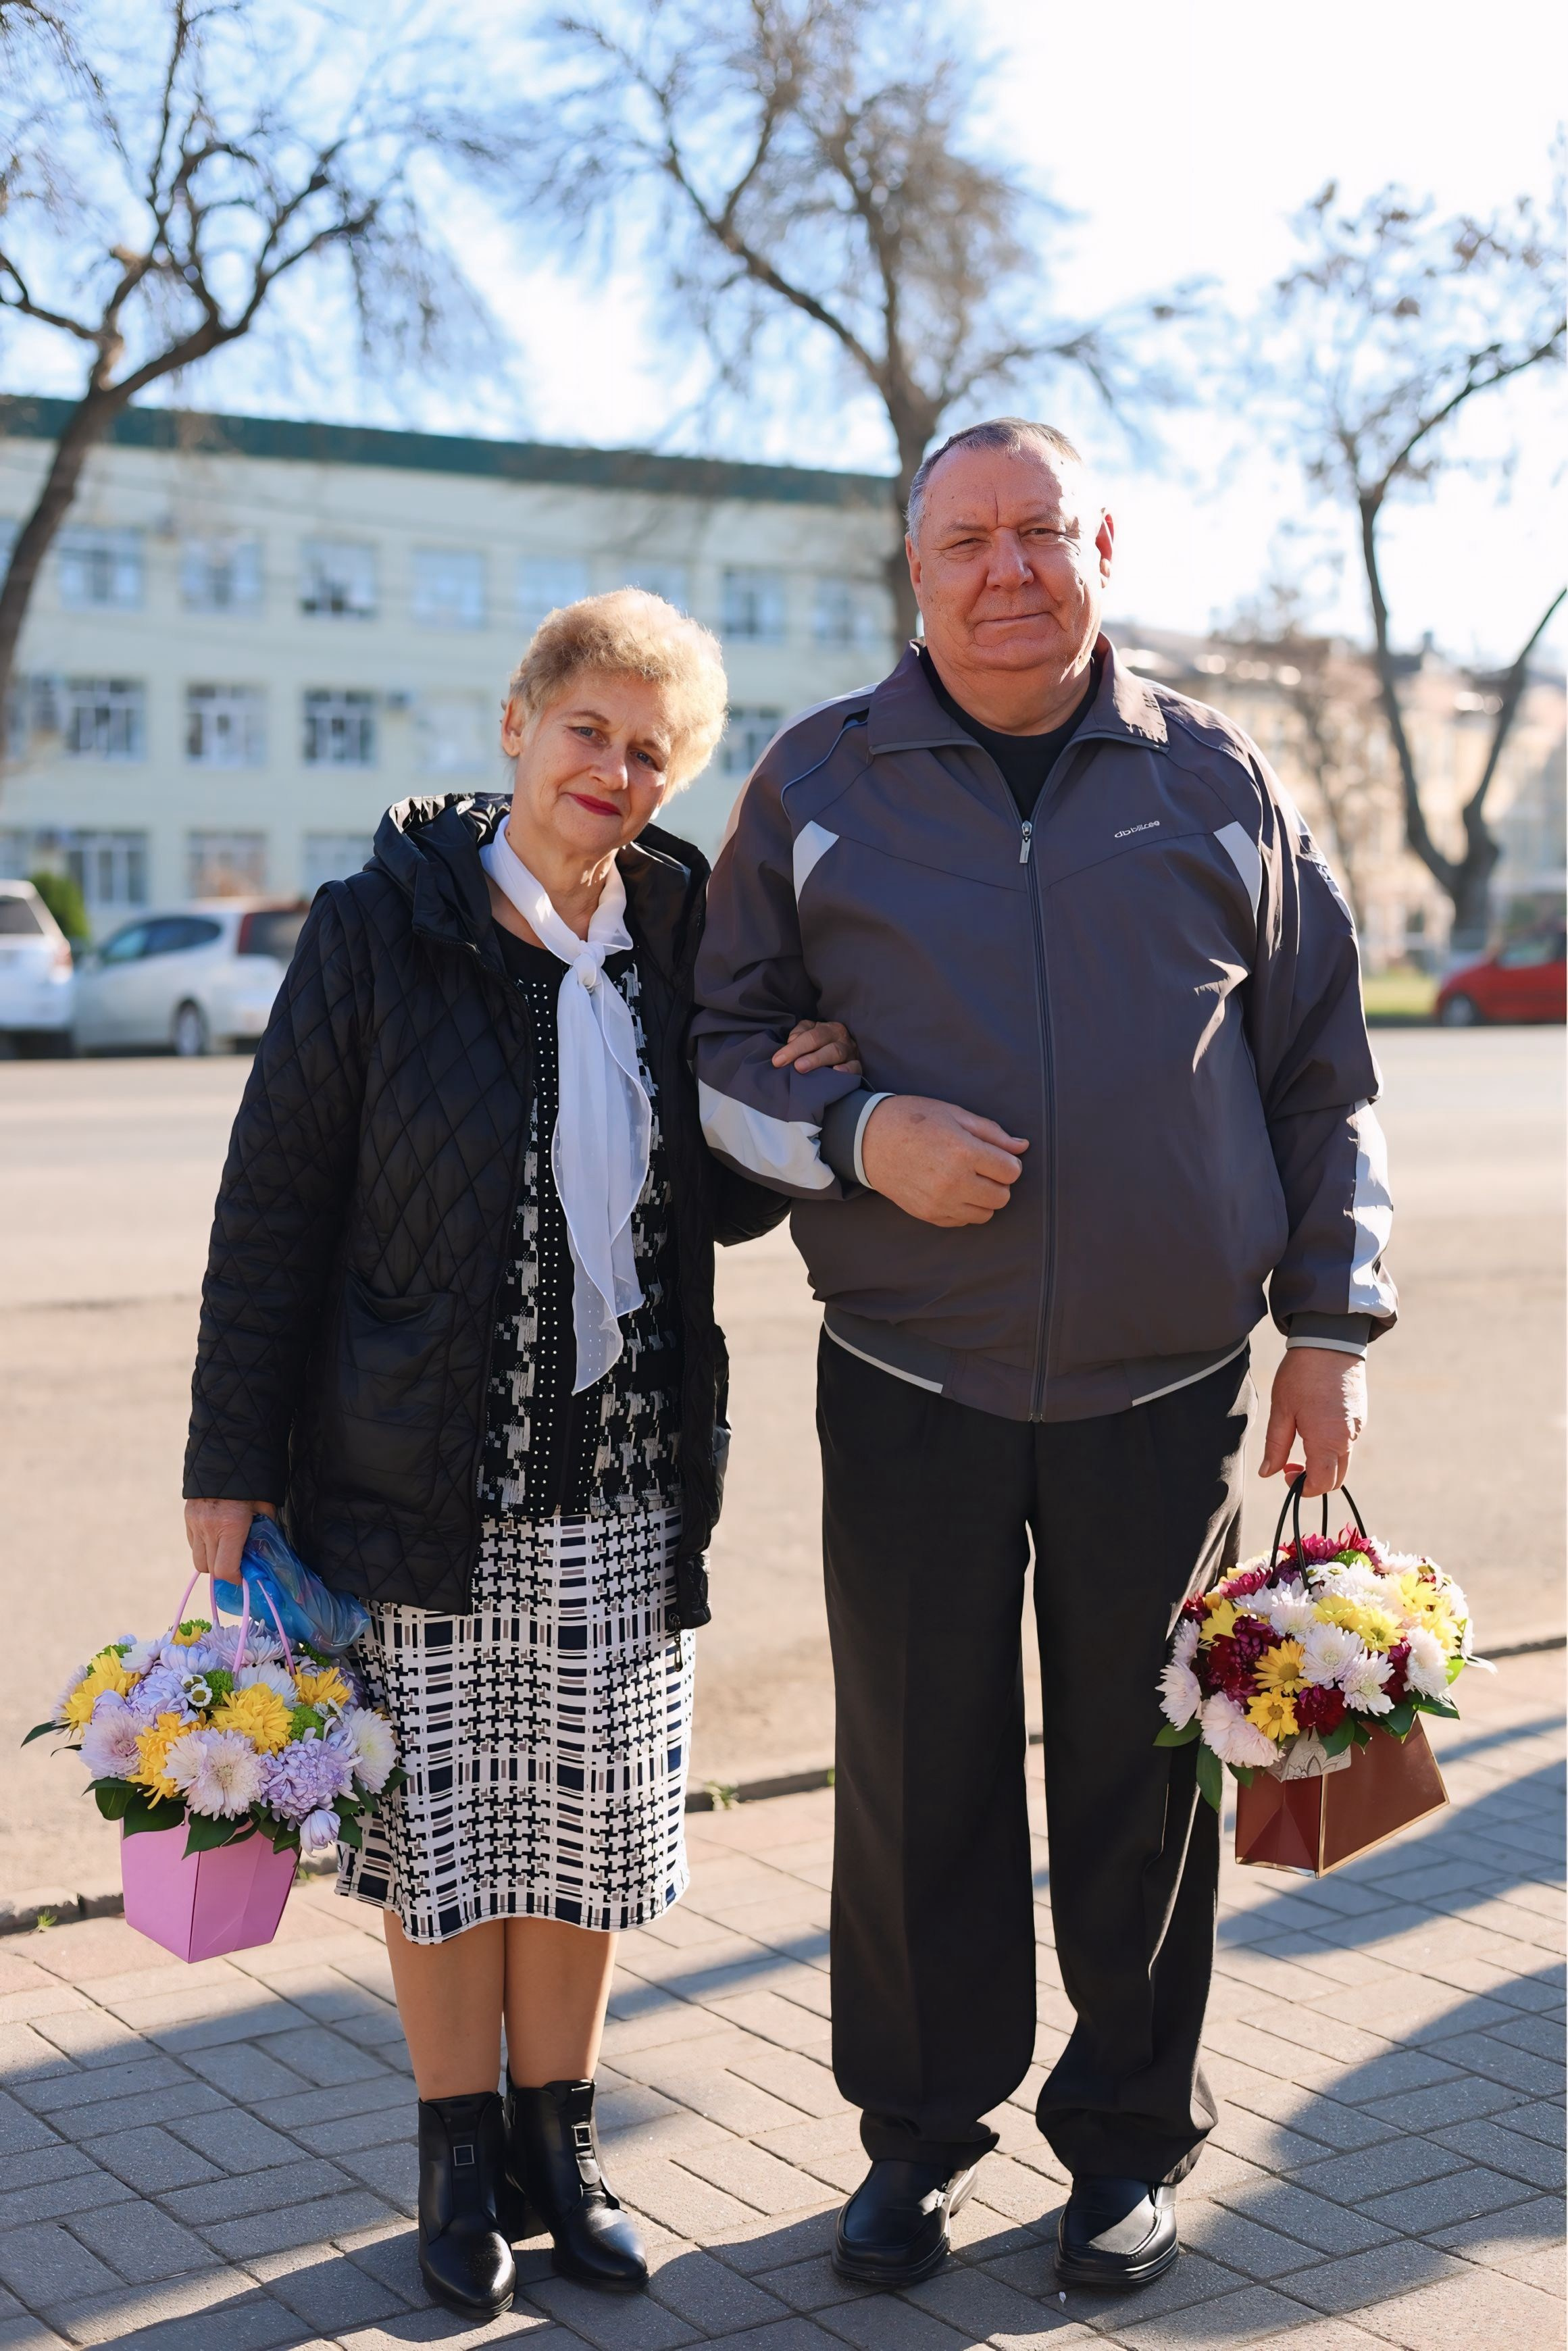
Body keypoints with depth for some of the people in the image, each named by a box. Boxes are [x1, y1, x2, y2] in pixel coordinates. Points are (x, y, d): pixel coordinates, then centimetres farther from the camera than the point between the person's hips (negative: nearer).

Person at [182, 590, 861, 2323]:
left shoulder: (680, 937, 4)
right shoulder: (382, 928, -7)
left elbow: (723, 1210, 13)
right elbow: (272, 1205, -6)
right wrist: (231, 1464, -7)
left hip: (627, 1480, 3)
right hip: (422, 1472, -3)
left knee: (591, 1819, 12)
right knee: (447, 1818, 8)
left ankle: (558, 2133, 32)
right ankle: (461, 2153, 28)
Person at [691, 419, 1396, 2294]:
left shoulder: (1214, 784, 5)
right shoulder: (821, 785, 4)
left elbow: (1317, 1071, 10)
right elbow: (718, 1046, 7)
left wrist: (1331, 1327, 6)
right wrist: (859, 1134, -13)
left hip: (1166, 1394, 0)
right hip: (908, 1387, 0)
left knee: (1144, 1780, 9)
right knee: (915, 1772, 8)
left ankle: (1132, 2138, 28)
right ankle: (920, 2132, 27)